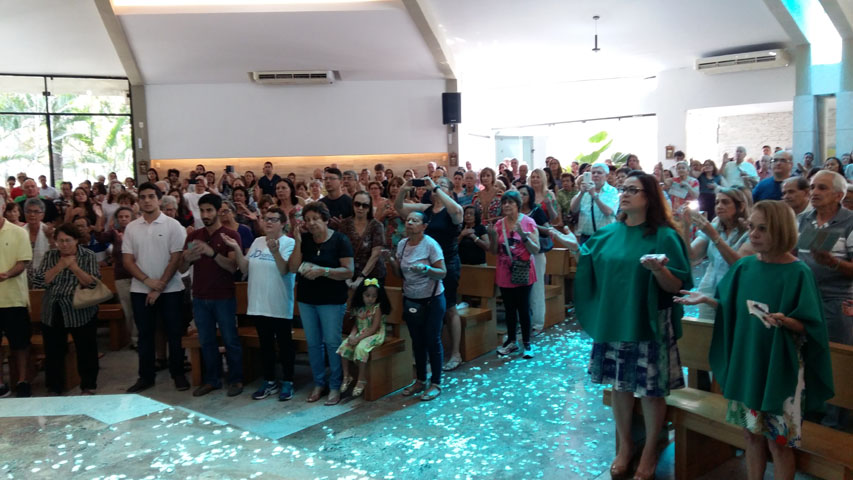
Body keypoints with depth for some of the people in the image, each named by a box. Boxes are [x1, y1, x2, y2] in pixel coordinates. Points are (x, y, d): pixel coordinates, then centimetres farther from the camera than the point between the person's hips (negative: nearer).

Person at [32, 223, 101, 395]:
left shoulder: (88, 256, -2)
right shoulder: (50, 256, 6)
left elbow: (93, 283, -12)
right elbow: (39, 282, -5)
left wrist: (74, 266, -19)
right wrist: (59, 266, -14)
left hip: (81, 313, -3)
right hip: (52, 313, 3)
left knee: (86, 351, 4)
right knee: (53, 352, 11)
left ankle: (88, 386, 19)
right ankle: (54, 388, 25)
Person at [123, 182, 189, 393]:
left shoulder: (173, 225, -4)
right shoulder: (131, 227, 6)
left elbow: (176, 258, -8)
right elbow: (127, 260, 3)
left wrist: (159, 287, -12)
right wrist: (147, 280, -12)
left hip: (170, 289, -3)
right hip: (140, 290, 3)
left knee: (175, 333, 3)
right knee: (145, 334, 10)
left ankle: (178, 374, 16)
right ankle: (145, 377, 20)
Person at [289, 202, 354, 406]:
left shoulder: (340, 240, -8)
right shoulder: (304, 240, 4)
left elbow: (348, 271, -14)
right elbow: (293, 268, -4)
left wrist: (322, 271, -24)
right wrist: (298, 243, -12)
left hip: (332, 300, -4)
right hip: (306, 299, 5)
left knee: (332, 343, -1)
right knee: (313, 343, 11)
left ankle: (335, 386, 11)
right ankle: (318, 383, 25)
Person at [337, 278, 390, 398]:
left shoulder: (377, 307, -11)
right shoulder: (359, 308, 7)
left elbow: (373, 328, -16)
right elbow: (356, 325, 12)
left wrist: (358, 338, -22)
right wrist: (352, 335, -10)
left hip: (375, 335, -6)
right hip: (360, 334, 6)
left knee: (360, 347, -32)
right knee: (344, 346, -15)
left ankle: (361, 380, -19)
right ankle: (346, 376, -3)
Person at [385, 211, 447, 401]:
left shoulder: (430, 244, -14)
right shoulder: (402, 244, 3)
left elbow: (442, 273, -16)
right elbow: (400, 274, 7)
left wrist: (426, 269, -33)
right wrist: (391, 261, -9)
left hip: (431, 300, -5)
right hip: (410, 300, 6)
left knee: (432, 341, 1)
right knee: (417, 342, 13)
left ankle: (436, 383, 14)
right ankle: (420, 380, 27)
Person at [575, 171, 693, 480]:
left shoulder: (664, 236, -10)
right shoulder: (609, 233, 5)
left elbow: (677, 287, -12)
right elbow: (594, 268, 15)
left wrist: (658, 270, -31)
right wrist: (574, 246, -1)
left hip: (649, 326, -4)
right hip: (612, 322, 5)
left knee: (650, 390, 5)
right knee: (619, 384, 13)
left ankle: (650, 452, 26)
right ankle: (624, 447, 31)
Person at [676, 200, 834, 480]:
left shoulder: (798, 273, -13)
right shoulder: (745, 266, 3)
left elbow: (808, 327, -12)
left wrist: (785, 321, -32)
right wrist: (707, 300, -3)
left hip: (780, 369, -5)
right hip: (745, 363, 5)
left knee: (778, 442, 5)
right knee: (752, 433, 15)